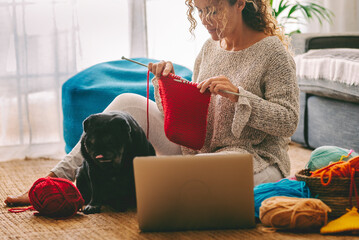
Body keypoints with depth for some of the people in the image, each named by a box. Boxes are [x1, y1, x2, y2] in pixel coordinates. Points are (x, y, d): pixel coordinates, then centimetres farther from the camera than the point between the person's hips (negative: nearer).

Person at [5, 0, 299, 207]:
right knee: (128, 104, -8)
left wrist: (237, 94, -25)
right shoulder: (210, 48, 10)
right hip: (200, 148, 6)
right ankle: (57, 180, -12)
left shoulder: (273, 51, -10)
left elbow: (288, 122, -15)